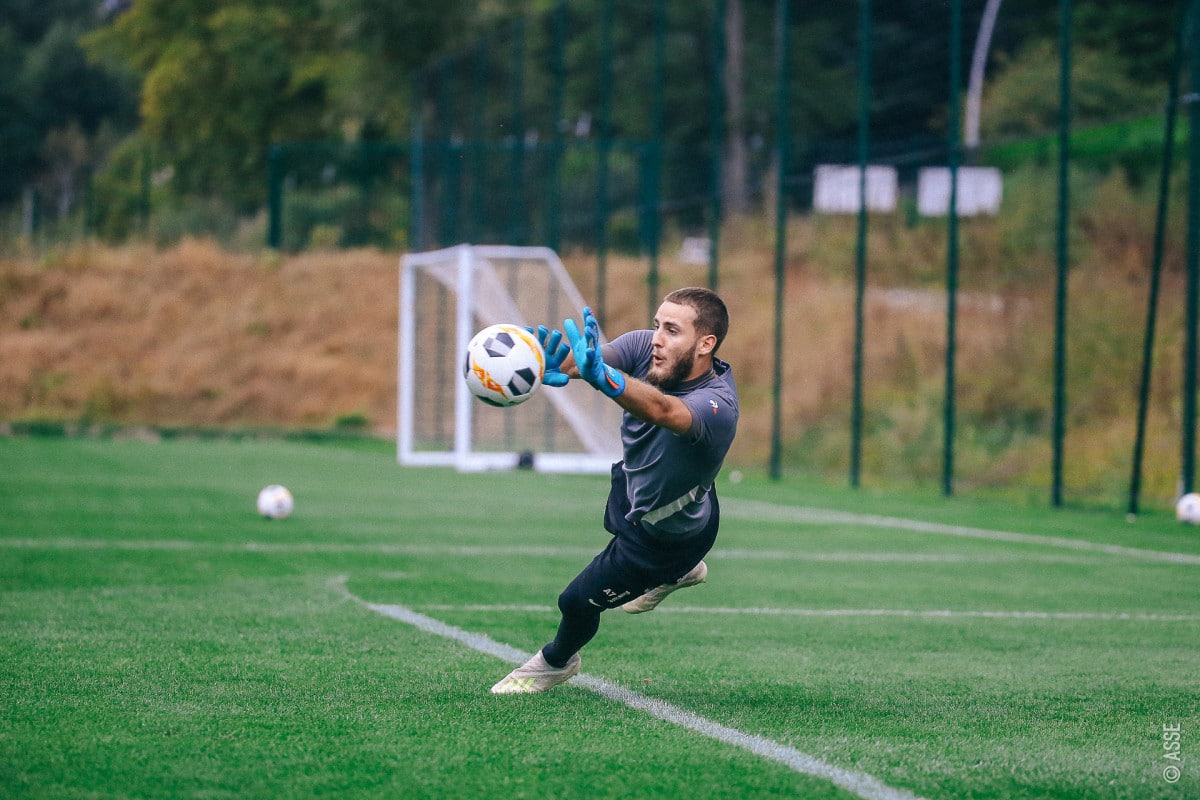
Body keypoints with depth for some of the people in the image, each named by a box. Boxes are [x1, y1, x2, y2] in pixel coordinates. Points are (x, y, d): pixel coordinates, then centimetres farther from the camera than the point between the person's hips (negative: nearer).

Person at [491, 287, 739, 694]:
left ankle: (557, 662, 38)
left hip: (670, 533, -6)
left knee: (578, 600, 5)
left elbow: (662, 410, -64)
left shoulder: (717, 405, -42)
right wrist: (549, 365, -67)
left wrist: (601, 376, -83)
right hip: (632, 487, 6)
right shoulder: (647, 348, -25)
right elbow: (579, 359, -42)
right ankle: (678, 572, 66)